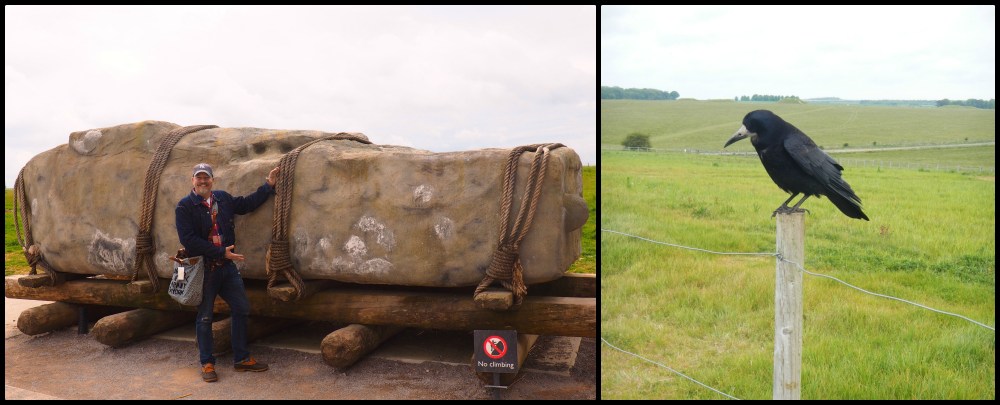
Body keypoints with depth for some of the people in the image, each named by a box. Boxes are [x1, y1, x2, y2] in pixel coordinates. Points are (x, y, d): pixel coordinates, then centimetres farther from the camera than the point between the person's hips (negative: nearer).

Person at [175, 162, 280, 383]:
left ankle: (241, 358, 20)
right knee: (204, 317, 5)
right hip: (203, 268, -5)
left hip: (227, 265, 6)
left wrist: (269, 185, 18)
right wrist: (221, 251, -18)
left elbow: (248, 203, 23)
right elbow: (188, 240, -17)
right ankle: (207, 363, 18)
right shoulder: (185, 206, -9)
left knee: (241, 309, 8)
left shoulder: (223, 198, 7)